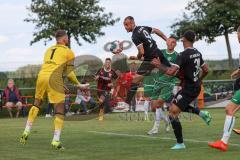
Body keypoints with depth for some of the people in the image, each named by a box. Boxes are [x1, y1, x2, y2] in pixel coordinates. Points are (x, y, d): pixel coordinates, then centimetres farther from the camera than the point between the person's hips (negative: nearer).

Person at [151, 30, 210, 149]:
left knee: (173, 113, -6)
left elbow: (171, 72, -28)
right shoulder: (198, 53, 6)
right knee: (174, 105, 27)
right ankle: (201, 113, 19)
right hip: (195, 86, 9)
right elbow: (206, 70, 16)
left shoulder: (183, 55, -20)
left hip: (189, 88, -9)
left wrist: (158, 65, -13)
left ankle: (180, 143, -4)